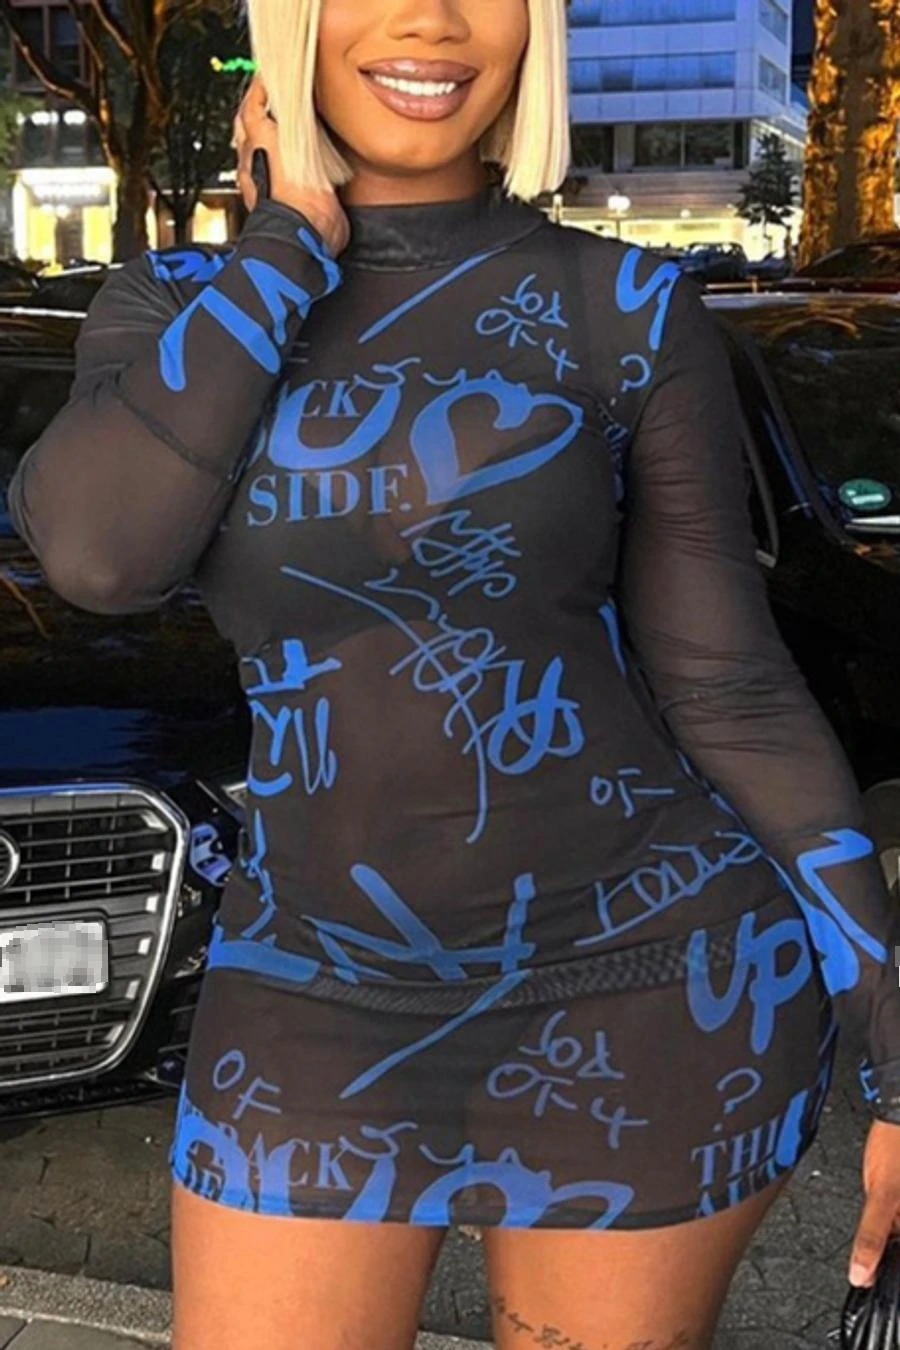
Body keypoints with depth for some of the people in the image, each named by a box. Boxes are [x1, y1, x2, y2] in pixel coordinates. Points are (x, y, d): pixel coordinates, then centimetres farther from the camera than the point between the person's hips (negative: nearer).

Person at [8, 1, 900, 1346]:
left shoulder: (631, 312, -5)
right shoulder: (176, 306, 2)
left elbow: (732, 690, -3)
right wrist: (295, 236, -10)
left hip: (648, 982, -1)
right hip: (317, 1001, 2)